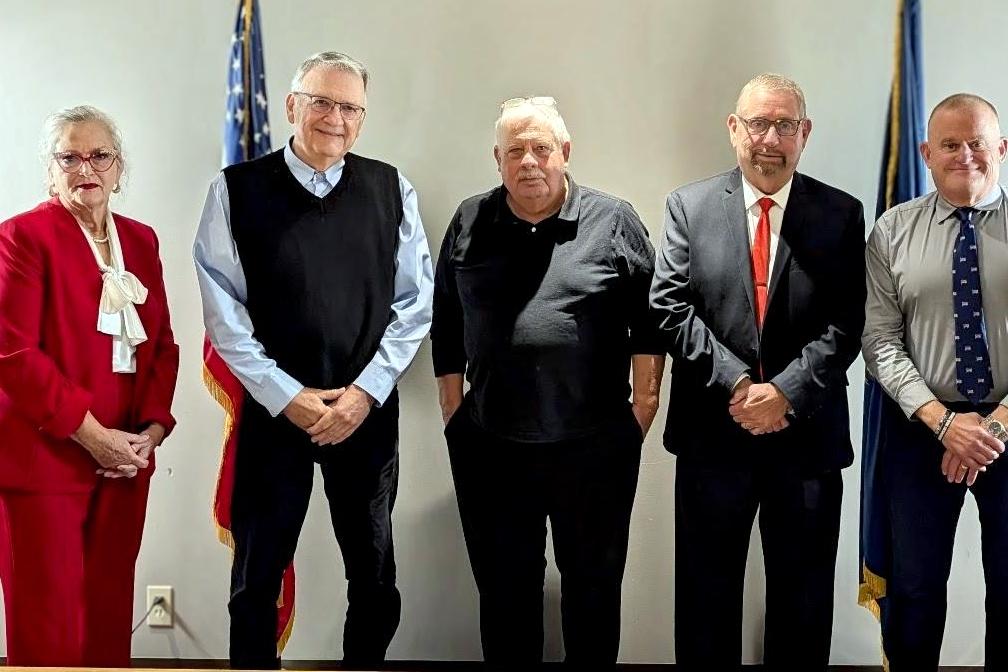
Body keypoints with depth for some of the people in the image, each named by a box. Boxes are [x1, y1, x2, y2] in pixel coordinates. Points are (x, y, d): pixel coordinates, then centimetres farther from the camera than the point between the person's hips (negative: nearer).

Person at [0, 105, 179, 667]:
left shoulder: (141, 240, 13)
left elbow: (162, 343, 14)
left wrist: (154, 426, 0)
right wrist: (92, 435, -14)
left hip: (125, 458, 5)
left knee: (109, 614, 10)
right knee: (50, 623, 1)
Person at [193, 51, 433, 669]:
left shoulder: (391, 189, 2)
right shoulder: (237, 190, -3)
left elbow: (415, 303, 1)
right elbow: (224, 313, -5)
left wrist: (365, 391, -8)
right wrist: (287, 397, -10)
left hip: (369, 411, 2)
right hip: (274, 409, -1)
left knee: (376, 578, 12)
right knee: (257, 578, 9)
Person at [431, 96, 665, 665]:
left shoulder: (614, 221, 0)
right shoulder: (469, 224, 7)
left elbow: (649, 317, 2)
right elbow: (446, 325, 10)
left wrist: (645, 402, -3)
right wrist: (453, 410, 8)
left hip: (595, 446, -2)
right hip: (490, 447, 2)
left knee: (594, 584, 12)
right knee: (504, 587, 13)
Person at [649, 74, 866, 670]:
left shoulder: (842, 214, 2)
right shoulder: (689, 206, 3)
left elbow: (846, 323, -4)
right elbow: (671, 308, -5)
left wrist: (786, 391, -16)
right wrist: (736, 385, -14)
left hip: (807, 434, 0)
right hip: (713, 434, 0)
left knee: (803, 603, 13)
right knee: (706, 598, 12)